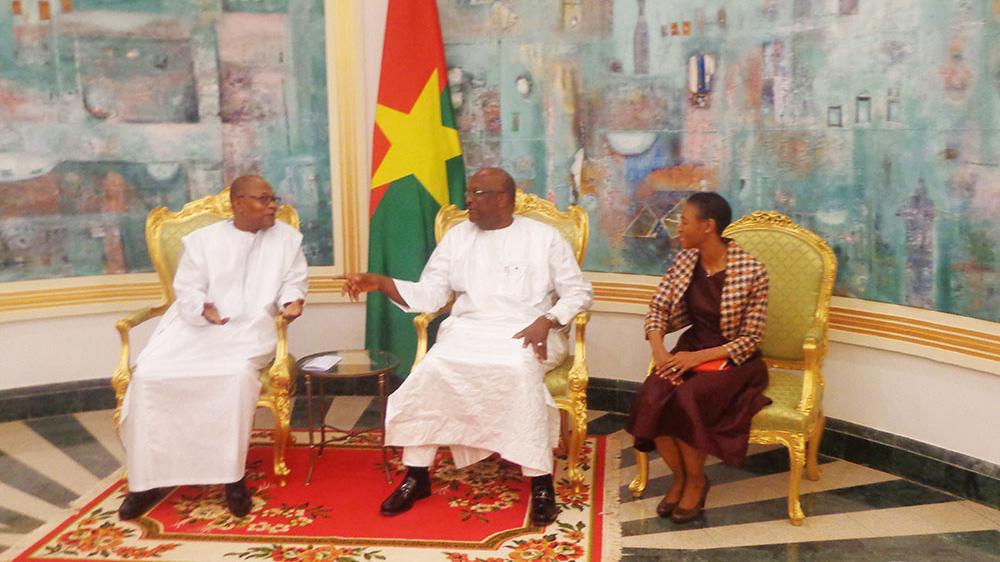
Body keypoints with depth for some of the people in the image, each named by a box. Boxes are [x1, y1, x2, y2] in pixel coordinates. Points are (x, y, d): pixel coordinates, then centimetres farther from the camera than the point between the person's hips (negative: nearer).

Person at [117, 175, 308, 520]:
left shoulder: (287, 238, 11)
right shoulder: (204, 239, 9)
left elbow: (294, 281, 11)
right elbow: (187, 289, 5)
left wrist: (292, 301, -13)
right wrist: (205, 309, -16)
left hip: (251, 330, -2)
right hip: (197, 327, 2)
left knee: (237, 374, -35)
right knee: (149, 374, -22)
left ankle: (232, 476, -22)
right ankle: (147, 478, -9)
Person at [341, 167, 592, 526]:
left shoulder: (544, 237, 4)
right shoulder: (457, 236, 13)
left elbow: (578, 292, 3)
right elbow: (429, 295, 8)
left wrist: (546, 321, -14)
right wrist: (381, 283, -6)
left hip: (526, 332, -3)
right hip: (468, 329, 3)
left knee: (520, 369, -37)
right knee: (431, 369, -27)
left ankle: (541, 481, -25)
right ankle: (417, 474, -12)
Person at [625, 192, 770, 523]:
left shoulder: (750, 271, -16)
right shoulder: (685, 260, 0)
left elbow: (750, 339, -13)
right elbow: (658, 308, 5)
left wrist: (699, 357, -22)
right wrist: (659, 350, -14)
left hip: (733, 359, -4)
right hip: (690, 350, 5)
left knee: (686, 399, -32)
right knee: (652, 398, -25)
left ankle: (696, 480, -5)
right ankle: (679, 476, 0)